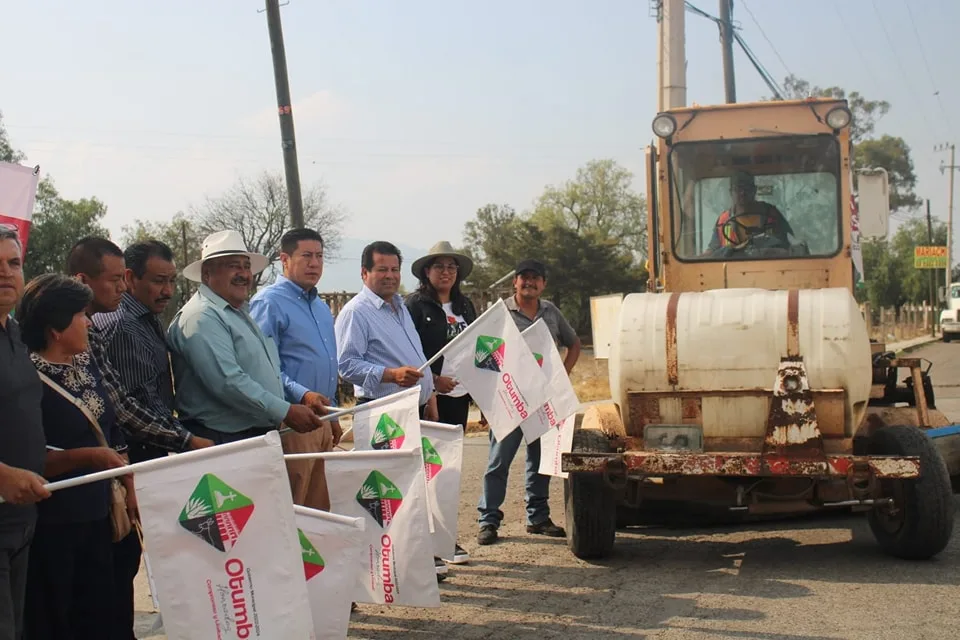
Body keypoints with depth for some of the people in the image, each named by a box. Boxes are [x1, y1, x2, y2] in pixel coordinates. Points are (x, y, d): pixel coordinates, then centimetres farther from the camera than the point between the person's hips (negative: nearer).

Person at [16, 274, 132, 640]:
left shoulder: (86, 364, 8)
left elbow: (112, 431, 15)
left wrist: (130, 489, 10)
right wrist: (87, 456, -25)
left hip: (95, 513, 7)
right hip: (49, 522, -7)